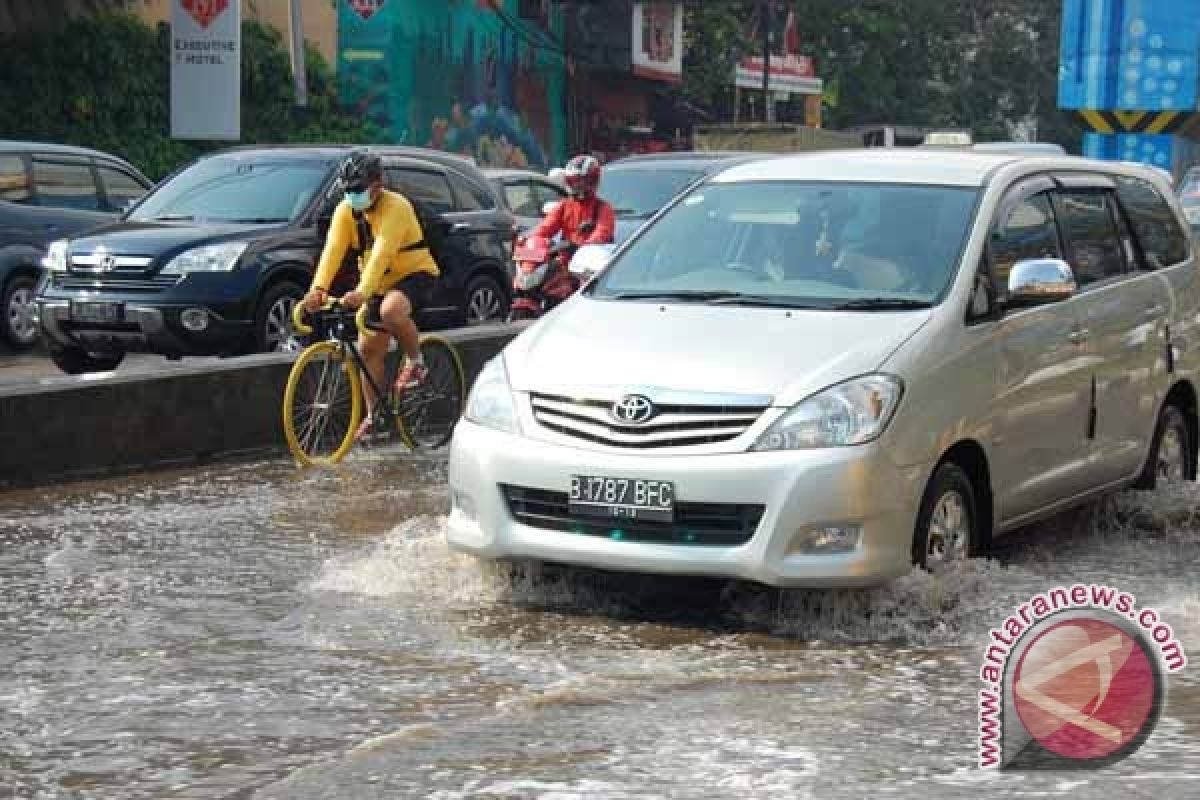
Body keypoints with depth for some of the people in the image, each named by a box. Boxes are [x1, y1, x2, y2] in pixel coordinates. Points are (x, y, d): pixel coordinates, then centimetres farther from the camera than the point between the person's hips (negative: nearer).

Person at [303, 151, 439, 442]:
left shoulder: (396, 207, -24)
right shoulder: (346, 210, -5)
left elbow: (381, 254, -36)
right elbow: (333, 249, -18)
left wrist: (362, 292, -49)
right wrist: (318, 289, -34)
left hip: (415, 274, -7)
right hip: (381, 283, 7)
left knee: (391, 311, -38)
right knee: (369, 348, 5)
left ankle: (415, 361, -11)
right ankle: (373, 416, 19)